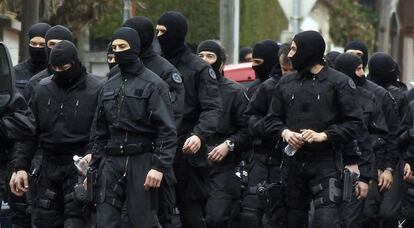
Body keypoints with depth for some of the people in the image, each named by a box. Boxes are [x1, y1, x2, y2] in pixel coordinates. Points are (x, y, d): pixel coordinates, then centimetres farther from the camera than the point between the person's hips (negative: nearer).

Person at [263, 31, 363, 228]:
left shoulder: (339, 82, -2)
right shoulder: (285, 84, 13)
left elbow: (353, 122, -5)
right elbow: (271, 120, 13)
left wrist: (323, 136, -17)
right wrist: (284, 132, -9)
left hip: (326, 162, -5)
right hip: (294, 163, 5)